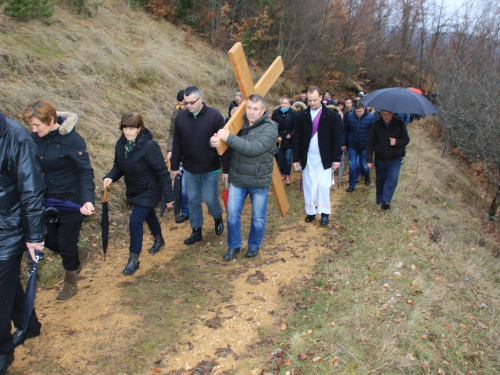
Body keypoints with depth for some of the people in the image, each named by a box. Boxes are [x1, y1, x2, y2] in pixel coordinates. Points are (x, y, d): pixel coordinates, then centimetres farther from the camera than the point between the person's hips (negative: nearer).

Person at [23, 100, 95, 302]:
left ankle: (70, 285, 31)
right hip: (48, 200, 6)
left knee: (66, 244, 6)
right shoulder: (36, 137, -5)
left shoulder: (72, 140, -22)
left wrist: (88, 200, -34)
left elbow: (85, 171, -21)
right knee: (49, 240, 16)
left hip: (70, 201, -6)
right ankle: (79, 255, 46)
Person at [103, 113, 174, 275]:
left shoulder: (149, 146, -28)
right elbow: (119, 167, 6)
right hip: (133, 190, 7)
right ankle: (159, 240, 52)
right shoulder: (121, 144, -8)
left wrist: (168, 196, -21)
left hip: (149, 191, -7)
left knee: (135, 222, -10)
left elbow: (162, 172, -23)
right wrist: (110, 177, -15)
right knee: (148, 215, 26)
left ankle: (133, 259, 8)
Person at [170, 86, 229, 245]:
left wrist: (226, 168, -12)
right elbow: (177, 144, 7)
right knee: (193, 200, 11)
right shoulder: (181, 117, -1)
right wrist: (174, 166, 8)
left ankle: (218, 218, 35)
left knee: (210, 199, 3)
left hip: (211, 170, -4)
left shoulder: (214, 116, -13)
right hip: (189, 170, 4)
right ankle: (196, 231, 27)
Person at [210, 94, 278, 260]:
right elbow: (226, 142, 0)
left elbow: (254, 148, -31)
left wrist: (229, 137, -33)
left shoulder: (270, 128, -17)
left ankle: (254, 245, 36)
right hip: (237, 179, 4)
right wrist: (215, 141, -26)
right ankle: (234, 246, 30)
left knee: (258, 217, 12)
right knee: (232, 213, 10)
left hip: (259, 182, -4)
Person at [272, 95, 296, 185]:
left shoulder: (292, 113, -4)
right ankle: (283, 174, 24)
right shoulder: (276, 113, -1)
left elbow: (296, 127, -2)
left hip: (289, 140, -2)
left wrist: (291, 135, -14)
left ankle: (287, 176, 9)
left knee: (288, 158, -3)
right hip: (279, 140, 2)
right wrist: (277, 136, -12)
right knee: (281, 158, 9)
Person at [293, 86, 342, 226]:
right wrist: (296, 158, 0)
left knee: (323, 185, -4)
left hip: (324, 158, -2)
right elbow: (297, 138, 3)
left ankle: (324, 213, 9)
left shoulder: (331, 115, -4)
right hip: (307, 157, 2)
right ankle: (310, 212, 18)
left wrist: (336, 158, -5)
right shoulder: (302, 116, 0)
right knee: (309, 185, 7)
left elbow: (336, 138, -2)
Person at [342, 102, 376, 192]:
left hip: (365, 147, -1)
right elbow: (345, 130, 3)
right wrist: (344, 144, 5)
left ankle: (367, 178, 41)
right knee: (352, 166, 2)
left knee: (364, 166, 9)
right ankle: (352, 185, 14)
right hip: (352, 146, 1)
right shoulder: (349, 116, -7)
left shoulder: (371, 117, -12)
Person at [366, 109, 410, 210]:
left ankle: (386, 201, -16)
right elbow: (370, 143, -5)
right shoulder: (376, 125, -6)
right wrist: (369, 159, -10)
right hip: (380, 159, 1)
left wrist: (396, 142, -25)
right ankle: (380, 200, 33)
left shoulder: (399, 124, -8)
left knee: (392, 179, -17)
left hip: (395, 160, -1)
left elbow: (406, 140, -2)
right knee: (380, 181, 14)